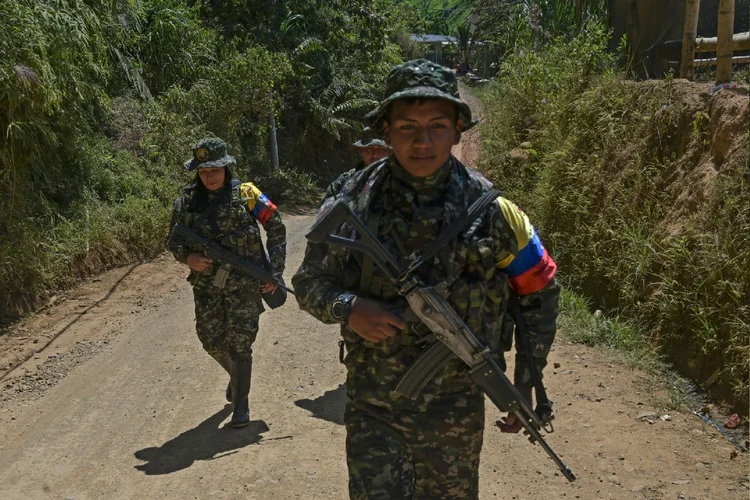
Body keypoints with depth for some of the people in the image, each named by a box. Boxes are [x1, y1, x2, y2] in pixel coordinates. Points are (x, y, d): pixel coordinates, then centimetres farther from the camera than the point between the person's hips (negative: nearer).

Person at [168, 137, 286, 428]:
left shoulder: (246, 194, -7)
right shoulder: (187, 202, 1)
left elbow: (277, 229, 0)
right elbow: (174, 242, 9)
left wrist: (274, 272, -5)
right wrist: (187, 257, -14)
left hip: (245, 283, -3)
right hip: (207, 284, 3)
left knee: (240, 343, -2)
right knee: (211, 339, 11)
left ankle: (241, 404, 15)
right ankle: (235, 375, 43)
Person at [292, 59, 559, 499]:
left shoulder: (489, 210, -10)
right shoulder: (354, 206, -11)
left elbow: (540, 294, 2)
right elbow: (310, 281, 0)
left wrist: (526, 384, 1)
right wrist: (348, 308, -22)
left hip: (458, 409, 2)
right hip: (374, 409, -1)